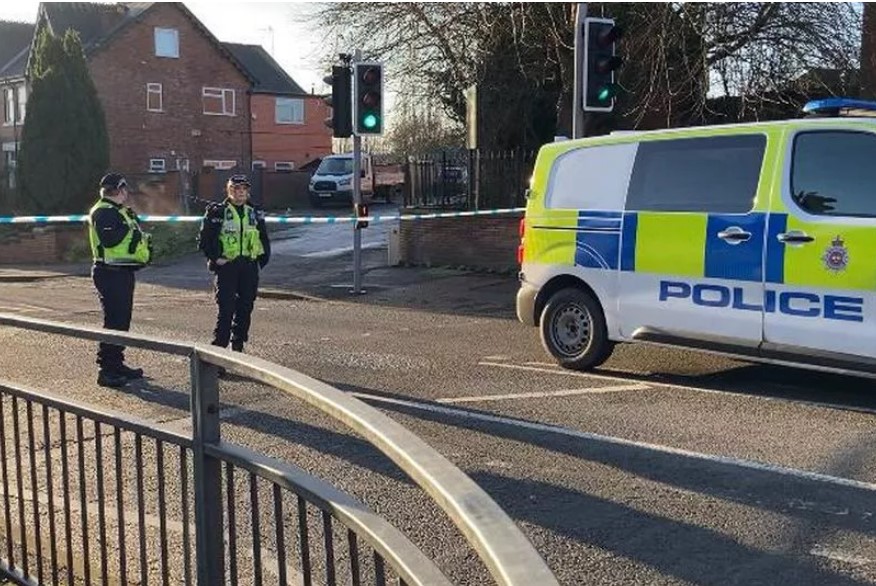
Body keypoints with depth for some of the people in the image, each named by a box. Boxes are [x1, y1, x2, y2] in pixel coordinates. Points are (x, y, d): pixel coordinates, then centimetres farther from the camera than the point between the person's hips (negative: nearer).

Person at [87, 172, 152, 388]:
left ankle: (116, 364, 23)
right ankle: (106, 370, -6)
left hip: (122, 273, 10)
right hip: (111, 273, -10)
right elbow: (109, 239, -25)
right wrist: (130, 228, -16)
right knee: (114, 321, -10)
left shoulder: (117, 211, 20)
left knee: (122, 320, 14)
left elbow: (131, 237, 23)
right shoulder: (104, 212, -12)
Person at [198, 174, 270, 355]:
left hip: (249, 267, 5)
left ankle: (238, 347, 19)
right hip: (227, 266, -5)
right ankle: (218, 347, -4)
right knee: (226, 309, -9)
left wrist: (262, 259, 10)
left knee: (245, 308, 8)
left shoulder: (255, 213, 12)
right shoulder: (217, 212, -2)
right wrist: (215, 258, -9)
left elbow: (264, 239, 20)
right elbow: (204, 239, -2)